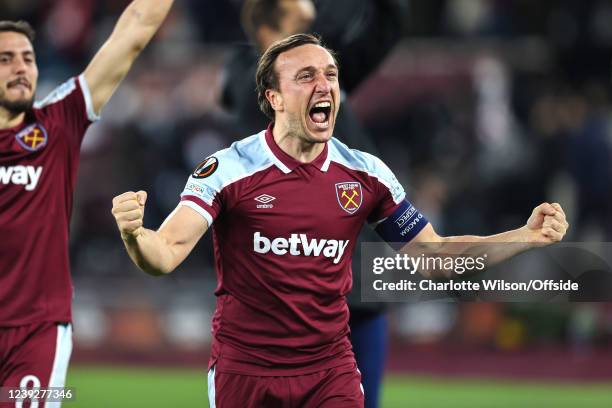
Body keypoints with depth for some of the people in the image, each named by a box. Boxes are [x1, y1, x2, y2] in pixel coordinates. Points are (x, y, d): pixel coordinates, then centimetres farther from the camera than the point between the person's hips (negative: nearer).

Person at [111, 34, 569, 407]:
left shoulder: (365, 174, 0)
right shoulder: (228, 170, -12)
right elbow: (166, 254, -19)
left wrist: (527, 235, -6)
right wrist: (134, 234, -43)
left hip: (330, 370, 2)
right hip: (243, 371, -2)